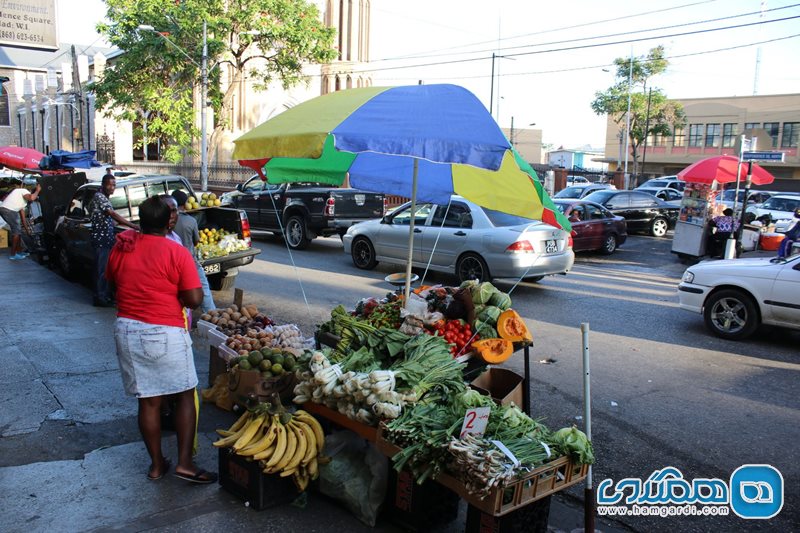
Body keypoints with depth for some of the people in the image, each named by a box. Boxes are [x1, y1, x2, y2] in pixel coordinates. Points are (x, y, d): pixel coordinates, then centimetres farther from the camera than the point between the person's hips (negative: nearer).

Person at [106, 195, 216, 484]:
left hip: (128, 330, 5)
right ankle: (184, 462, 7)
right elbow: (195, 299, -14)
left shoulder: (120, 248, 2)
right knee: (185, 396, 9)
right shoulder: (177, 252, -12)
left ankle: (157, 464, 23)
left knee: (148, 401, 12)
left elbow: (112, 282, 18)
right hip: (166, 333, -5)